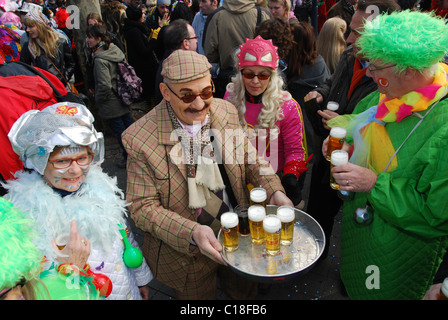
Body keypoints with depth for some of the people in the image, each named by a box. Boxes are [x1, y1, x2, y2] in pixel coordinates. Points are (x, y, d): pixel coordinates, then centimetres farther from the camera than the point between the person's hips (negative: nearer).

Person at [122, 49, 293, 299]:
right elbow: (142, 207, -19)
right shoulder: (140, 139, -23)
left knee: (247, 288, 30)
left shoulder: (226, 112, -10)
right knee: (201, 293, 23)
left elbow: (249, 157, 2)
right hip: (187, 253, -4)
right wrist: (192, 233, -32)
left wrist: (274, 191, -15)